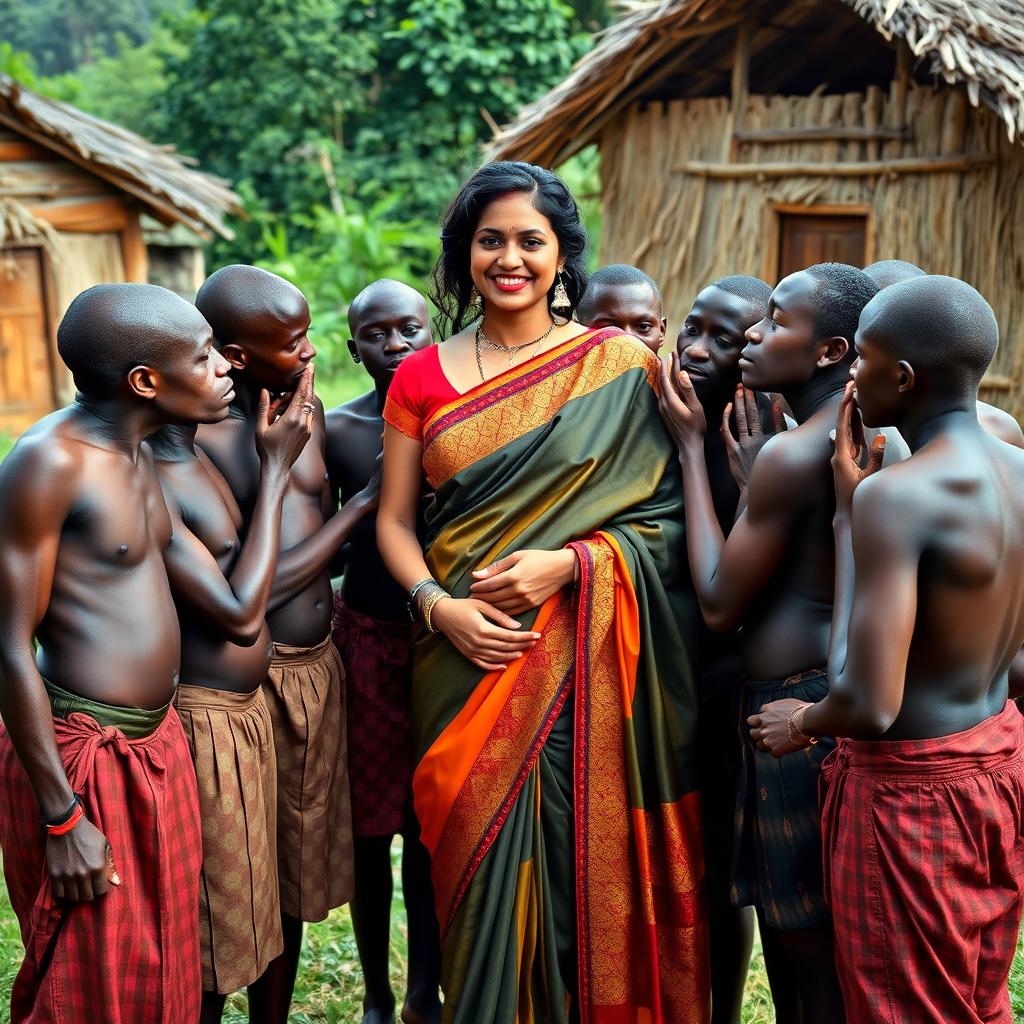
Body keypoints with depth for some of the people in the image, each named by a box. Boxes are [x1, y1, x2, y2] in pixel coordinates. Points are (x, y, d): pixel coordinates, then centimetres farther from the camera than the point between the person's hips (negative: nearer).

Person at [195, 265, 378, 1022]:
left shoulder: (307, 409, 5)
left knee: (295, 872, 18)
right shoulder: (198, 441, -17)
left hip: (318, 668, 7)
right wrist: (362, 505, -13)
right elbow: (249, 593, -19)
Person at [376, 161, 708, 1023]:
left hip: (582, 659, -2)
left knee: (584, 861, 4)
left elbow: (670, 511, -1)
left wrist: (571, 562, -15)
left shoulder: (622, 366, 0)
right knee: (480, 855, 7)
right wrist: (437, 605, -10)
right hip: (468, 655, 2)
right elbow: (393, 519, 7)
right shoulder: (422, 378, 7)